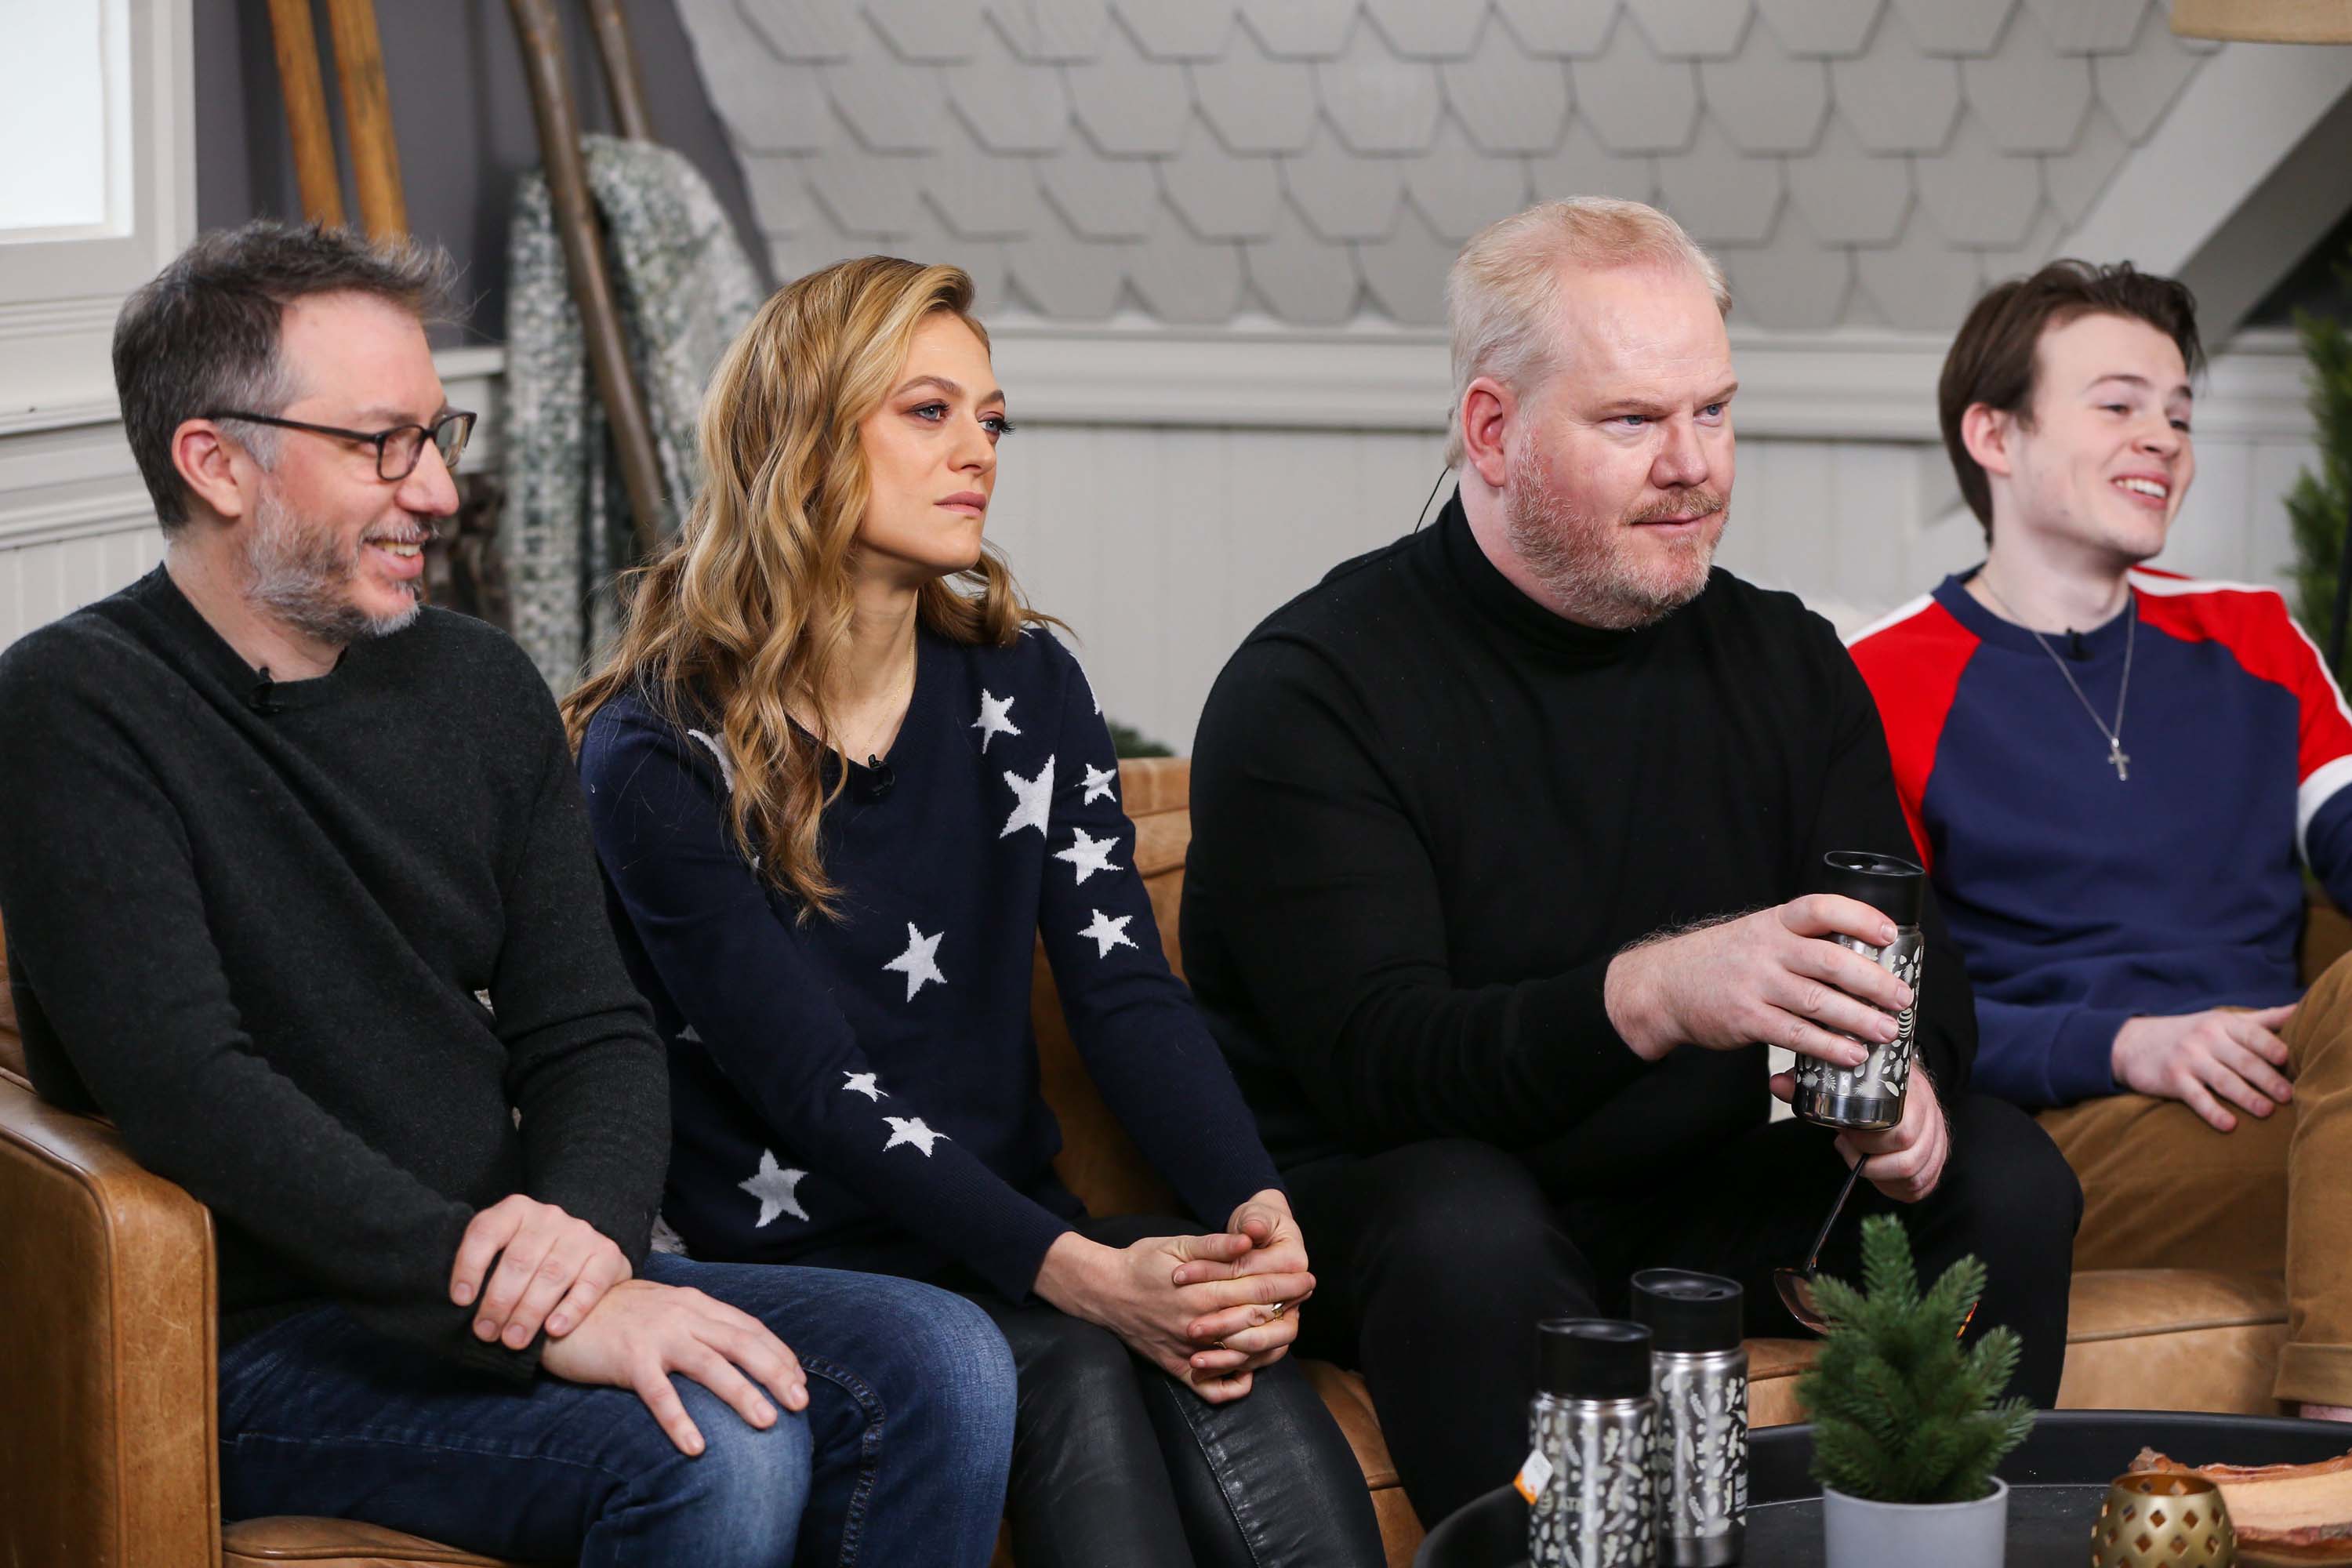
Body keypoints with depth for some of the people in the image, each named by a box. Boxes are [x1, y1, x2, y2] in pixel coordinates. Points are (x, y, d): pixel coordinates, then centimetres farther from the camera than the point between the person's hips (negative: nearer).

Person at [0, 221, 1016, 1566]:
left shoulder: (477, 687, 12)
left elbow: (590, 1035, 10)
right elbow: (189, 1087, -21)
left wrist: (587, 1229, -15)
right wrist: (527, 1313, -27)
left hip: (499, 1274, 7)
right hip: (261, 1343, -7)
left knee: (943, 1367, -13)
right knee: (716, 1451, -29)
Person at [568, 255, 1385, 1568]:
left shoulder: (1024, 686, 12)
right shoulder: (660, 753, -5)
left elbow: (1126, 988, 1)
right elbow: (814, 1087, -13)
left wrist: (1258, 1208, -20)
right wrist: (1081, 1274, -26)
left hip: (1012, 1232, 4)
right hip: (801, 1263, -4)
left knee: (1259, 1405, -28)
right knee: (1074, 1375, -33)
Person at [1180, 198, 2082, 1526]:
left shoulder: (1788, 661, 8)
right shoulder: (1314, 690, -12)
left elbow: (1912, 958, 5)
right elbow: (1372, 1056, -23)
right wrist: (1652, 994, -41)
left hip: (1721, 1192, 5)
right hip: (1384, 1193, -5)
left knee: (2008, 1178, -15)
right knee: (1473, 1235, -37)